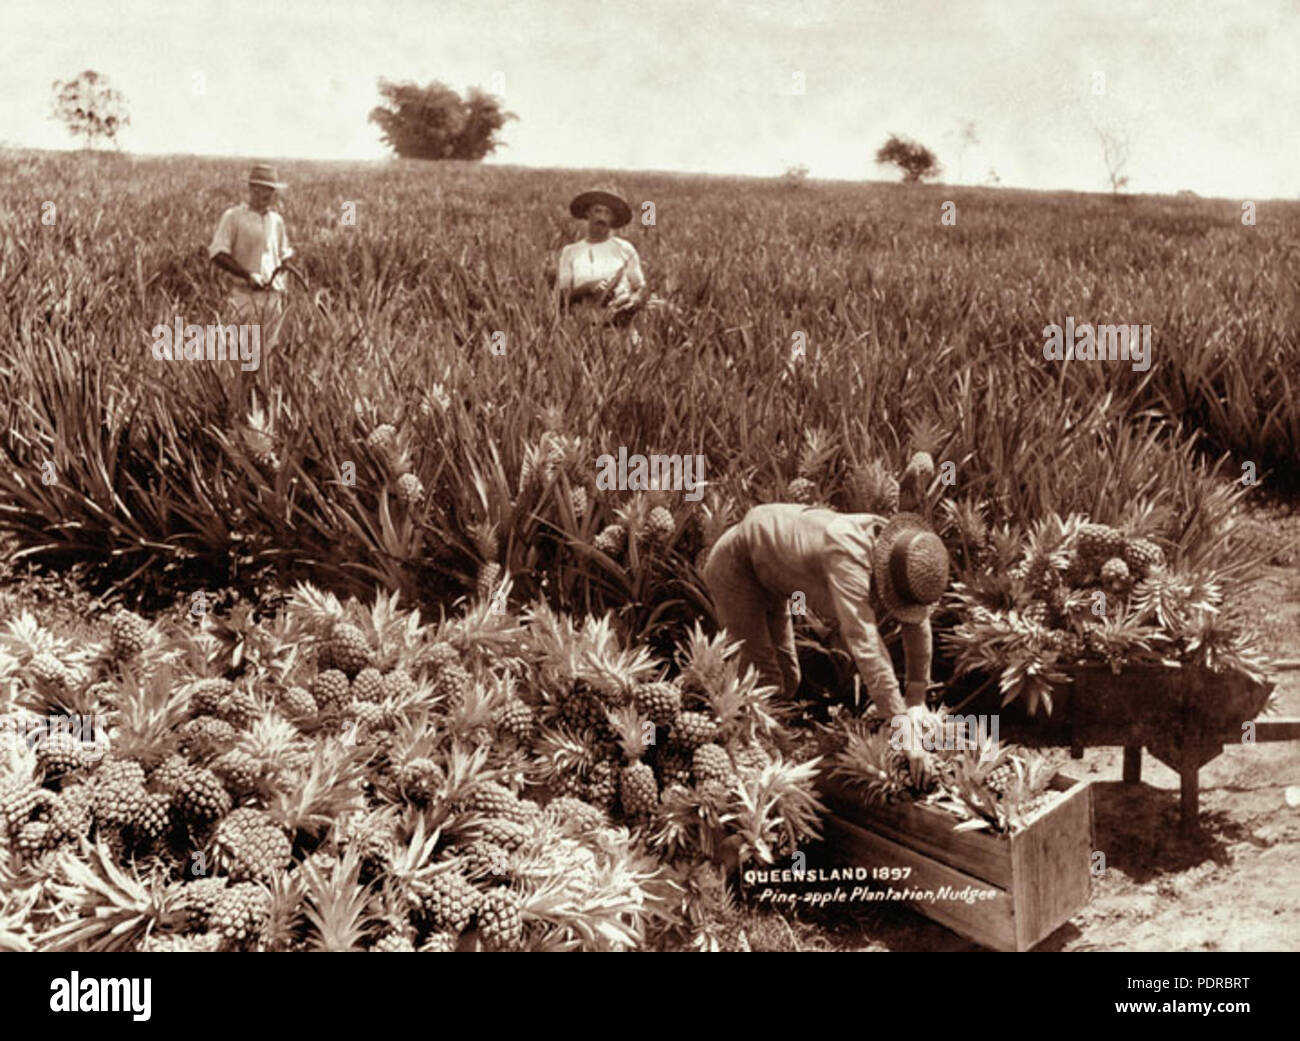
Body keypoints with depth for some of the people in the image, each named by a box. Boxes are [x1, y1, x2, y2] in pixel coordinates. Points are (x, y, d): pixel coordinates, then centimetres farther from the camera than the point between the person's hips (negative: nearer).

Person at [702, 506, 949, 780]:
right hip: (736, 562, -8)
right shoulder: (848, 556, -42)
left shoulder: (897, 550, -17)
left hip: (767, 570, 8)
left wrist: (916, 698, -4)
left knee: (786, 679, 11)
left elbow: (917, 624, -4)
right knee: (762, 681, -13)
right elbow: (863, 645, -48)